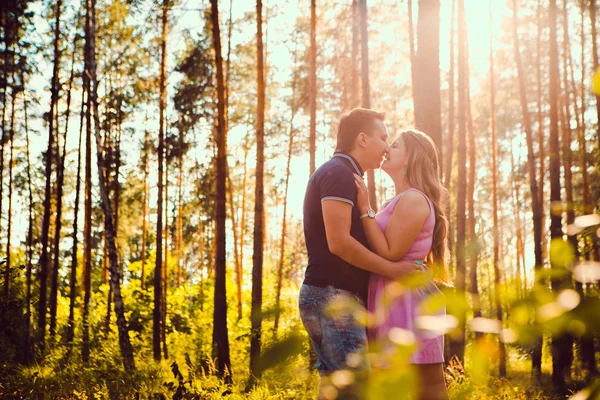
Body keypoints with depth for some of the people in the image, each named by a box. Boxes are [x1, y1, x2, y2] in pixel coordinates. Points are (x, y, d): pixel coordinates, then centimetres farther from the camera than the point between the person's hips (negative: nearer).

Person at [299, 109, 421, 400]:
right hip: (334, 296, -10)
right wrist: (392, 269, -12)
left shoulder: (342, 175, 23)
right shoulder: (338, 172, -9)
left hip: (334, 296, 10)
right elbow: (339, 242, -19)